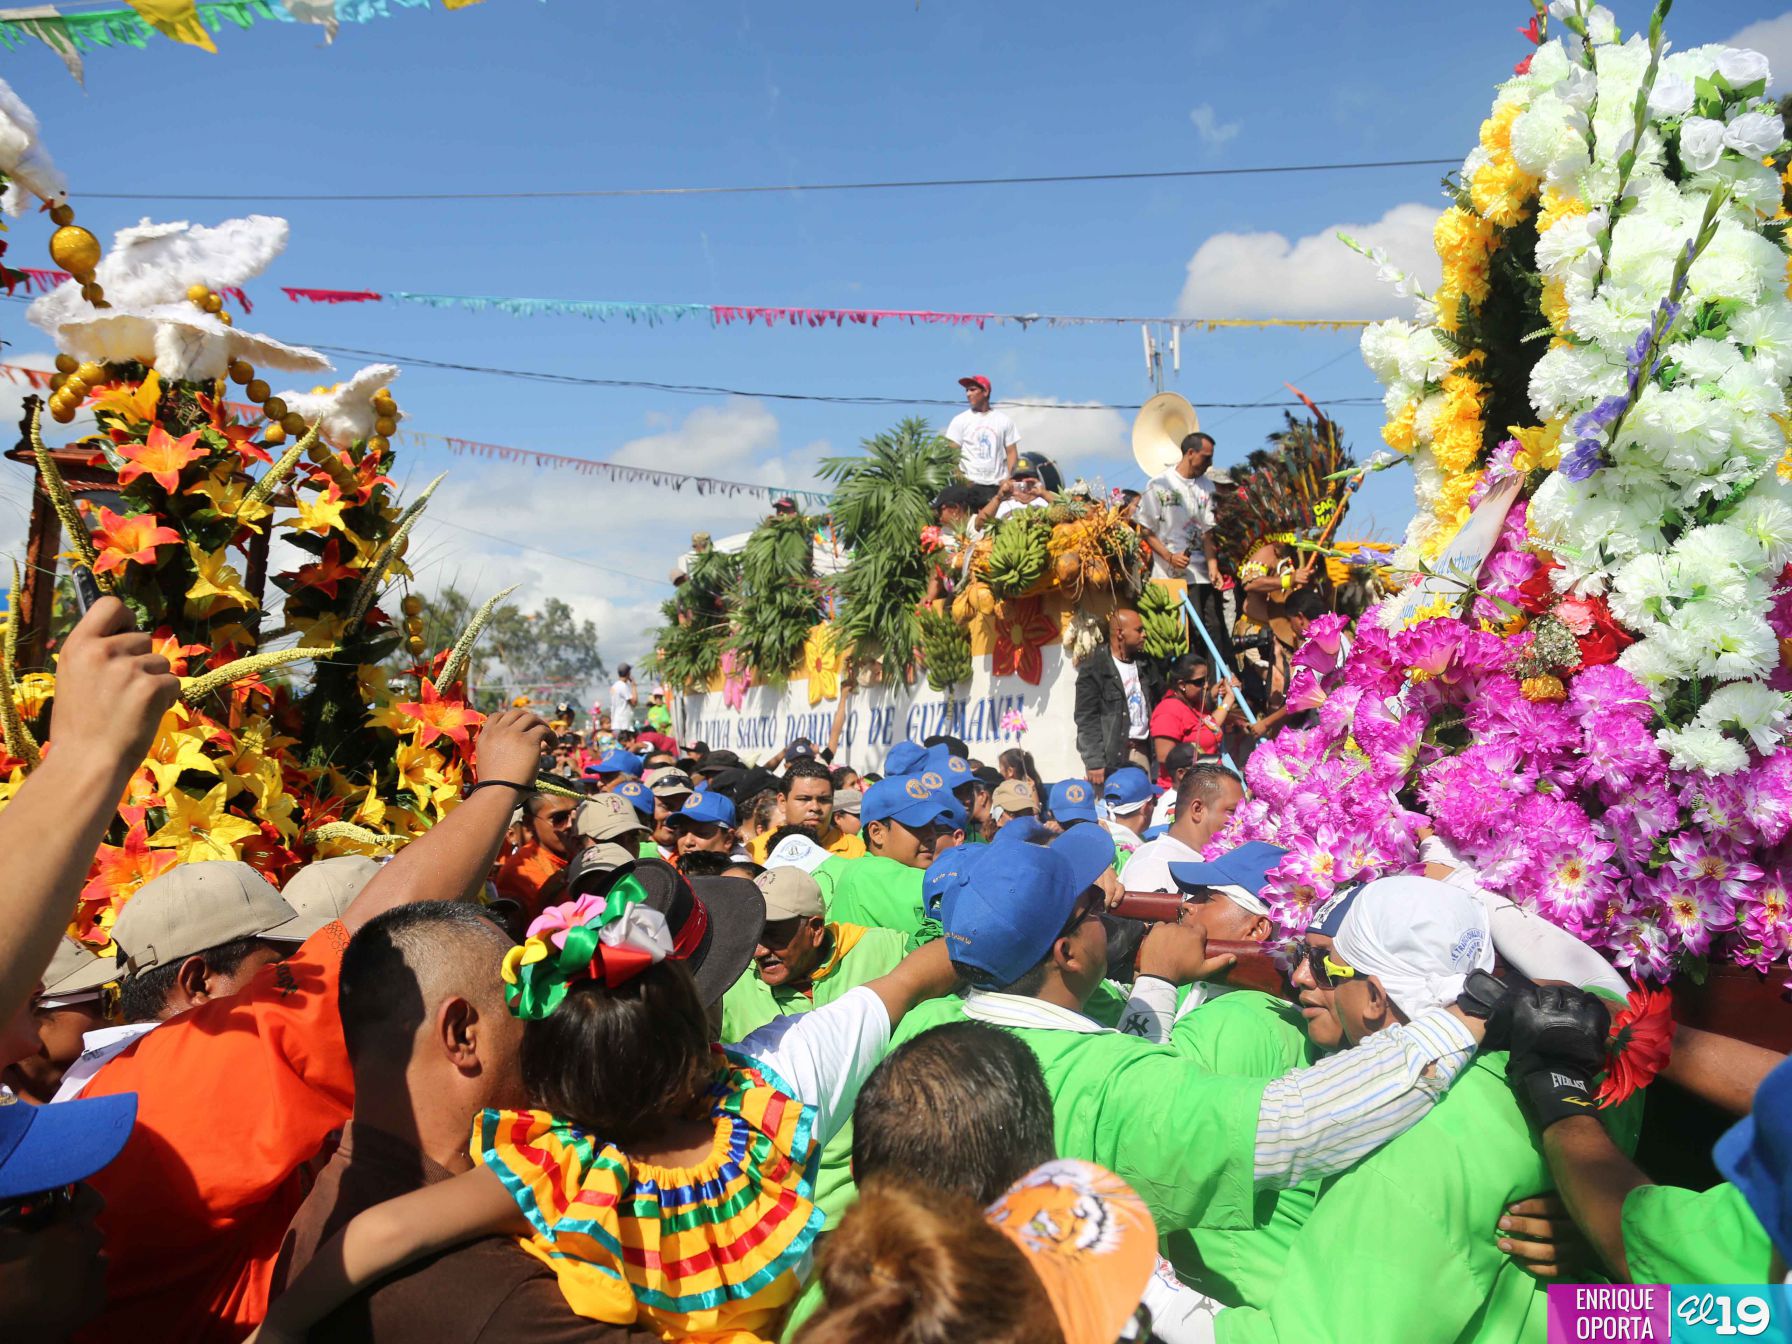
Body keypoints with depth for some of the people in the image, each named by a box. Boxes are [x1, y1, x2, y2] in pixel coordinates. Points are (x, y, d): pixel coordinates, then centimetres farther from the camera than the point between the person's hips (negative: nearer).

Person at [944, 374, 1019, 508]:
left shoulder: (1004, 420, 10)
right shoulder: (960, 420, 6)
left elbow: (1012, 452, 11)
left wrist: (1009, 480, -4)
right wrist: (962, 482, -11)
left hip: (998, 485, 1)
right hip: (971, 485, -1)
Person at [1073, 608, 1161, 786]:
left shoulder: (1144, 665, 14)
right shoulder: (1093, 669, -5)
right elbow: (1086, 720, -9)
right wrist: (1094, 762, -15)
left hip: (1141, 753, 5)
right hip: (1110, 757, -5)